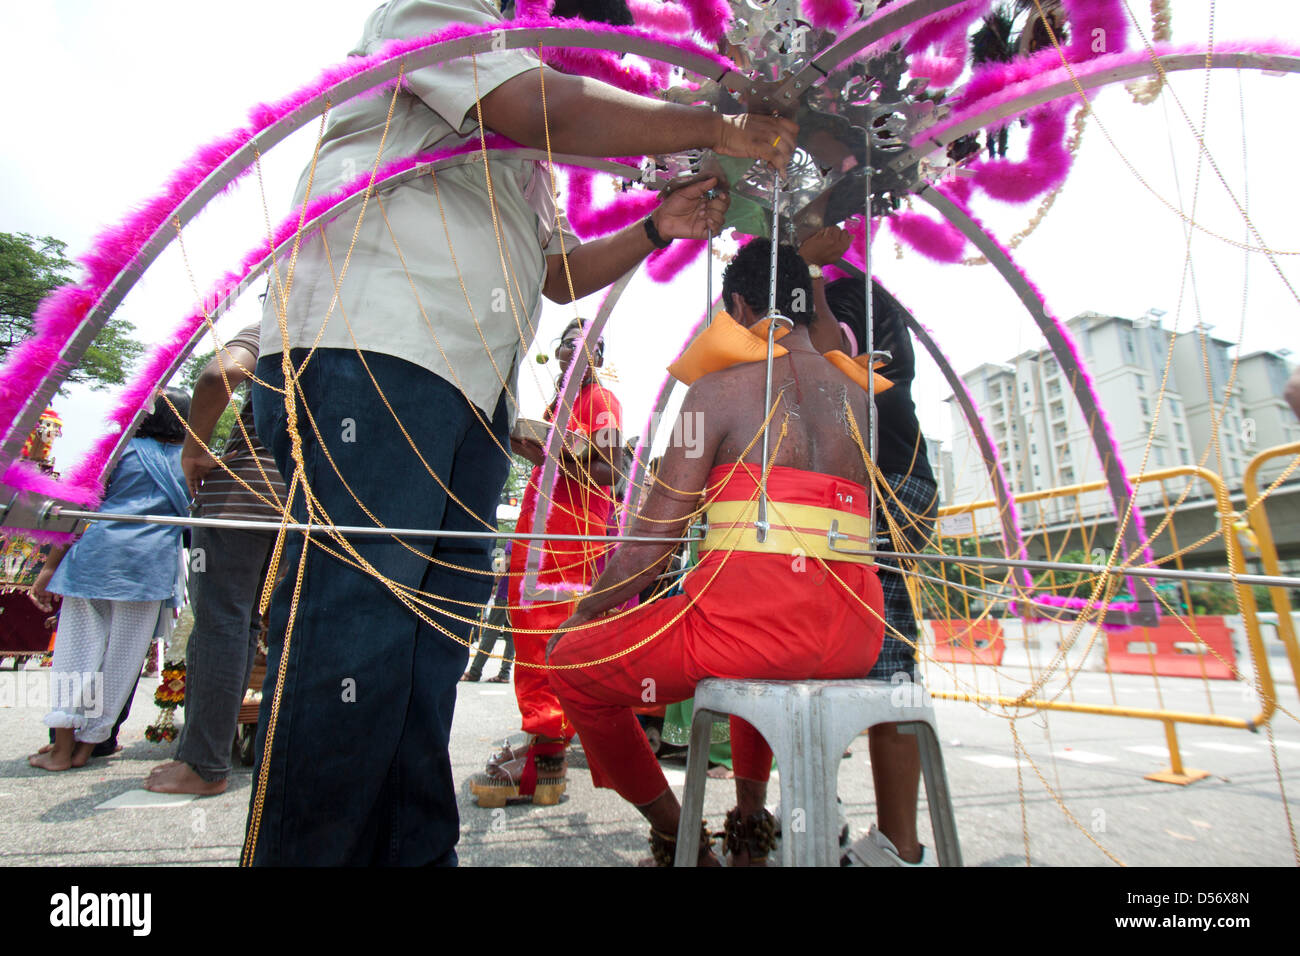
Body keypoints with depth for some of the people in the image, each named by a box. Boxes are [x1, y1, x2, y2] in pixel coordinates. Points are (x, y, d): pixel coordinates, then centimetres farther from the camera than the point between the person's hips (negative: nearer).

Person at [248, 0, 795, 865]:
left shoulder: (522, 157, 36)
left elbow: (560, 271, 34)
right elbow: (550, 107, -7)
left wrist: (656, 229, 23)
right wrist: (717, 129, 0)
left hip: (472, 393, 8)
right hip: (364, 352, -8)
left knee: (431, 648, 3)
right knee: (354, 634, -14)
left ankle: (414, 850, 11)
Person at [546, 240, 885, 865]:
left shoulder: (720, 388, -1)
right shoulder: (855, 393, 14)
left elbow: (652, 544, -4)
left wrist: (582, 615, 10)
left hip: (758, 615, -7)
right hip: (856, 636, 8)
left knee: (575, 665, 14)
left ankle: (681, 842, 22)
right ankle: (751, 820, 33)